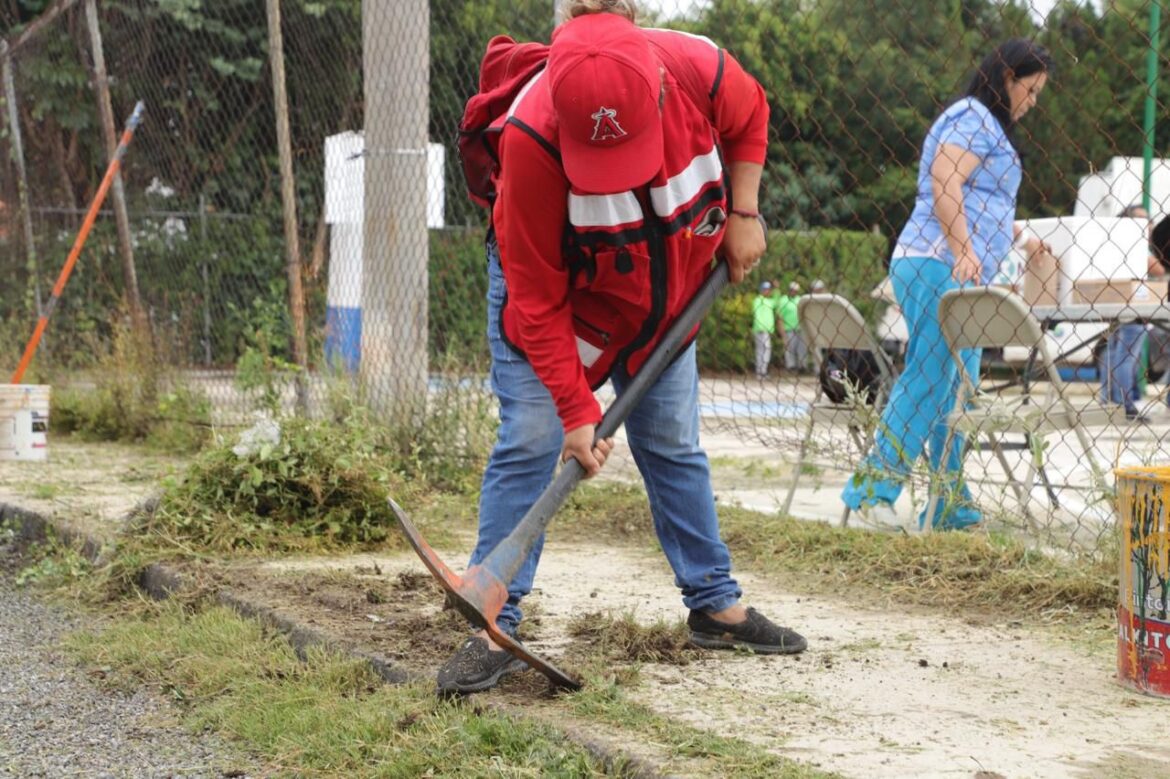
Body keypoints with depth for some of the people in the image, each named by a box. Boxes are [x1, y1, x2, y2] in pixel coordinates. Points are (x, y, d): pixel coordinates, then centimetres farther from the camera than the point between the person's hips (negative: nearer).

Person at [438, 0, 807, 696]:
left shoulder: (701, 70, -30)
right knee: (530, 442, -12)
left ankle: (716, 605, 21)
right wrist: (576, 410, -29)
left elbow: (750, 117, -1)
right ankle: (496, 627, -7)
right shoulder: (532, 140, -38)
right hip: (561, 290, -3)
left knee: (674, 445, 10)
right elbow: (538, 298, -30)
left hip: (665, 286, 4)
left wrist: (742, 215, -9)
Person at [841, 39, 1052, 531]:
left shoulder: (986, 123, 27)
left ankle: (953, 507, 9)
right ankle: (874, 486, -16)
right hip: (940, 266, -11)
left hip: (961, 274, 11)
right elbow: (944, 180, -19)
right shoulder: (974, 117, -5)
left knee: (956, 392, 8)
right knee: (930, 380, -14)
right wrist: (964, 252, -26)